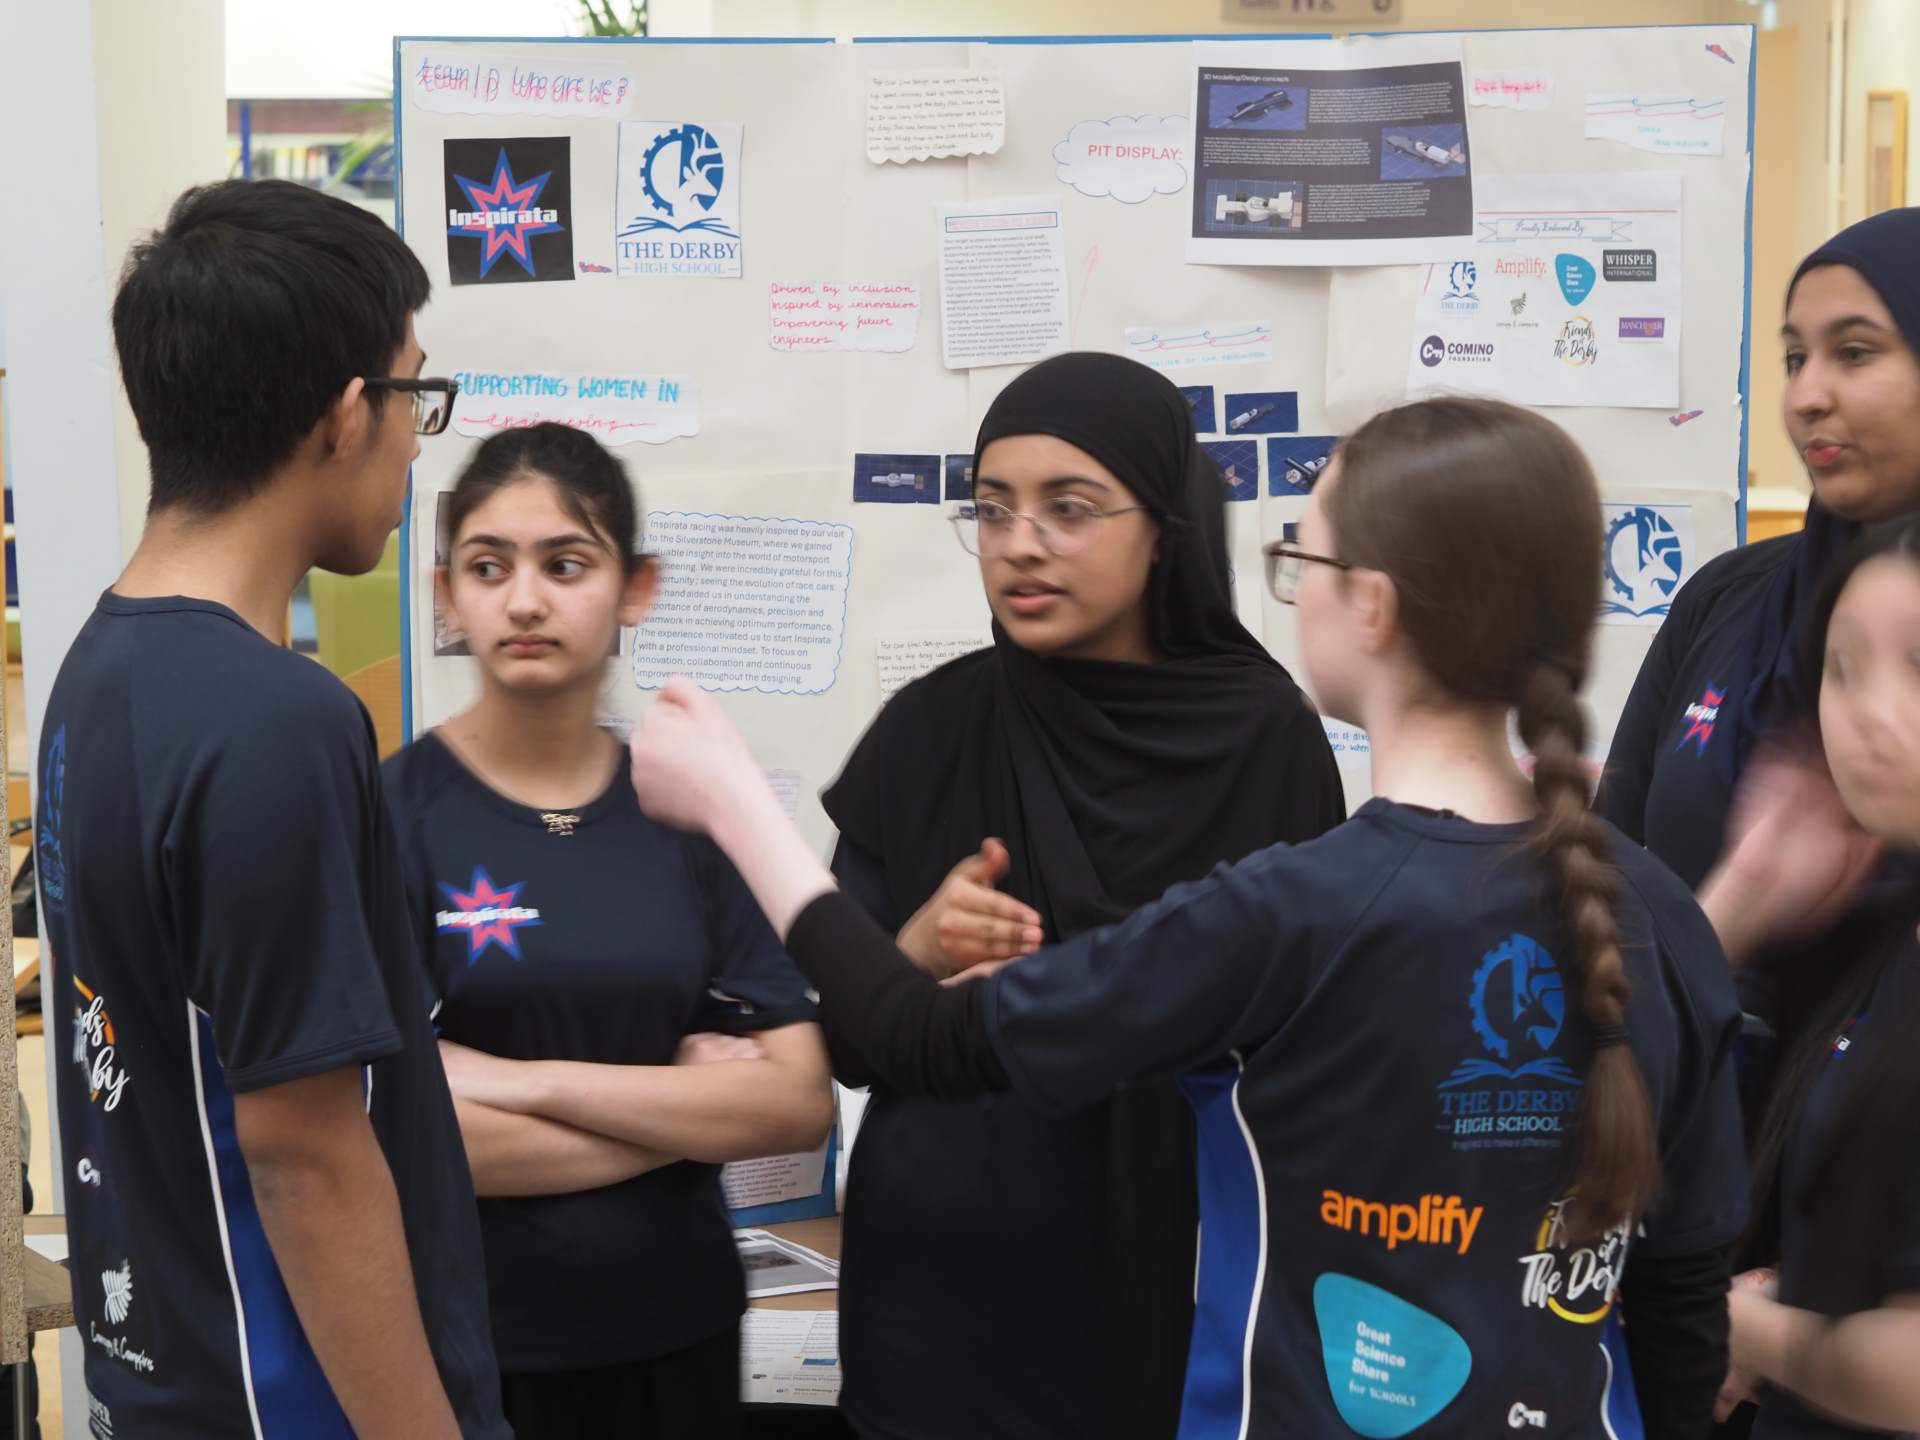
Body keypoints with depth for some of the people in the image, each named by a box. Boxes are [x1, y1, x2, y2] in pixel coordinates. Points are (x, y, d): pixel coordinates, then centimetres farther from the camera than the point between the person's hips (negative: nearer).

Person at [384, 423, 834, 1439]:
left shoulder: (688, 814, 2)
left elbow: (800, 1105, -6)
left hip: (677, 1339, 3)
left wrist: (530, 1081, -15)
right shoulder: (386, 816, -8)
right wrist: (687, 1107, -9)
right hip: (464, 1348, -3)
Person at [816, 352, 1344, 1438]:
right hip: (944, 1288, 1)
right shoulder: (927, 732, -3)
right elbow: (849, 1043, 2)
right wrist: (917, 954, -16)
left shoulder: (1271, 738, -7)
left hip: (1186, 1289, -1)